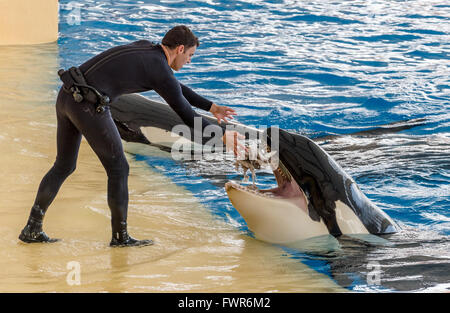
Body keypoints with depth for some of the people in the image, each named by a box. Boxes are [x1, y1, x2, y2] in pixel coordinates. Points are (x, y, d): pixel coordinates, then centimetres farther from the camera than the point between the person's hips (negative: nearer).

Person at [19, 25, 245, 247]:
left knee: (64, 166, 20)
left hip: (66, 97, 9)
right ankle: (120, 236, 15)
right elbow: (188, 117, 0)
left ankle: (31, 229, 20)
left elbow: (175, 87, 33)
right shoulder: (161, 71, -5)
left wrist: (212, 107, 36)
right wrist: (222, 136, 12)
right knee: (118, 169, 5)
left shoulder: (144, 46, 22)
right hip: (87, 106, -9)